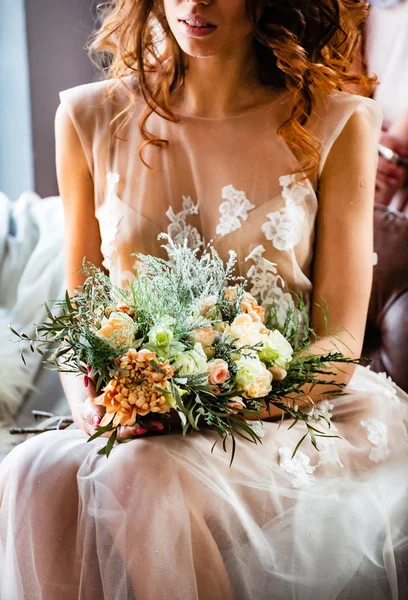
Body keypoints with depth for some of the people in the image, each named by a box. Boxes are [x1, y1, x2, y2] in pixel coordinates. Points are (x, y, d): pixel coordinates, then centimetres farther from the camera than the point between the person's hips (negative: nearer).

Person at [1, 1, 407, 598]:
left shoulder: (337, 124, -3)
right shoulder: (90, 118, 5)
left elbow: (340, 337, -4)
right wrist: (86, 397, -12)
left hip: (299, 411, -2)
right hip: (139, 420, 3)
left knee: (143, 475, -32)